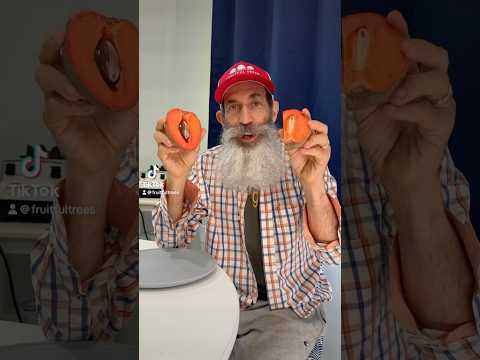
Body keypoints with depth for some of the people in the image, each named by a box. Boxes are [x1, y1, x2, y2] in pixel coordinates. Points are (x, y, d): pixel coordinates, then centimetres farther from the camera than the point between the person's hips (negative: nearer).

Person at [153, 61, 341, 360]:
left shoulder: (303, 162, -10)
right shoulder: (207, 165, -3)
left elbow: (332, 253, -19)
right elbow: (171, 242, -8)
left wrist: (313, 184, -38)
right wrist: (177, 178, -26)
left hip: (291, 309, -1)